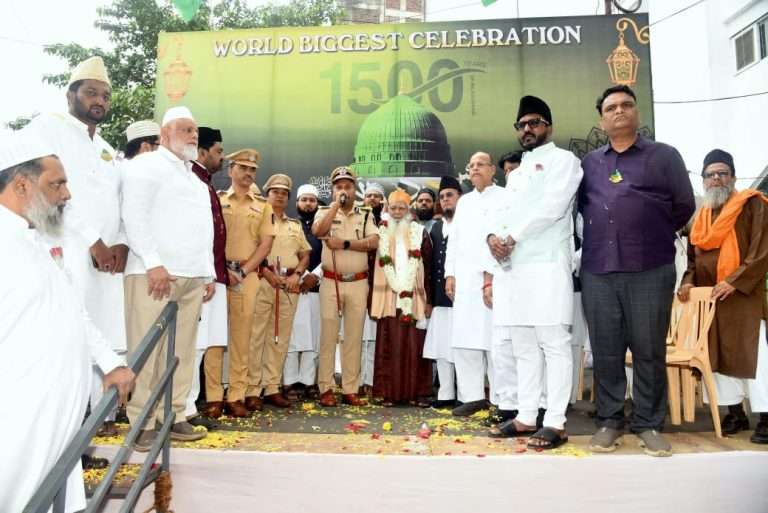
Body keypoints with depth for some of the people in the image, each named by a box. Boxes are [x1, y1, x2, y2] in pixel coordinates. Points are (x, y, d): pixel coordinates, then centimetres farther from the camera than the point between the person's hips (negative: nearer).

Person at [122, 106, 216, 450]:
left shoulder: (195, 179, 26)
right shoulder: (147, 165, 3)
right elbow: (134, 215, -9)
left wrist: (209, 273, 18)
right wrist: (153, 262, -18)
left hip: (192, 277, 7)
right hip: (154, 272, -7)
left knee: (182, 350, 7)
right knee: (147, 349, -4)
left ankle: (175, 416, 14)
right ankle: (143, 423, 3)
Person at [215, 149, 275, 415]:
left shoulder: (263, 206, 13)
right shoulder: (216, 200, 9)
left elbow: (266, 244, 5)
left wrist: (243, 271, -6)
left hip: (248, 276, 1)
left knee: (241, 338, 2)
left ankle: (237, 396, 8)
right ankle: (214, 396, 4)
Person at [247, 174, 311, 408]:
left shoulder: (295, 225, 21)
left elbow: (305, 255, 18)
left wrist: (297, 275, 0)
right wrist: (265, 270, -15)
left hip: (289, 285, 5)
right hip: (262, 281, -5)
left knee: (280, 337, 6)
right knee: (256, 336, -5)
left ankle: (272, 388, 14)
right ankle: (252, 389, 1)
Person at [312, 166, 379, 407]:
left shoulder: (365, 215, 9)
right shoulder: (325, 211, 6)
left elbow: (373, 242, -7)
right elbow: (317, 231, -17)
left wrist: (345, 244, -15)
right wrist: (336, 204, -13)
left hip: (358, 283, 1)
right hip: (331, 282, -1)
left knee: (354, 337, 5)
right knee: (328, 336, 2)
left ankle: (350, 390, 13)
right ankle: (326, 388, 10)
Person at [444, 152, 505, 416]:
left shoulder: (505, 197, 4)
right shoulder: (464, 201, 22)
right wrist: (450, 273, 11)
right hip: (465, 278, 6)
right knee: (464, 338, 4)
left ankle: (503, 400, 2)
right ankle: (472, 395, 13)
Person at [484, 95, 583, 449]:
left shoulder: (563, 159, 5)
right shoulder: (517, 174, 27)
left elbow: (552, 206, -10)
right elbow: (500, 217, 18)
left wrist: (511, 237, -10)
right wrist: (493, 237, -3)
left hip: (546, 267, -7)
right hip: (509, 270, 7)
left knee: (553, 345, -5)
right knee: (522, 347, 7)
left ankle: (555, 423, -2)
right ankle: (525, 416, 13)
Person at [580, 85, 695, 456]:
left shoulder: (664, 156, 7)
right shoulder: (588, 163, 15)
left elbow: (684, 205, 8)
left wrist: (652, 235, 10)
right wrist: (599, 239, 9)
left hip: (650, 270, -2)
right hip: (597, 271, 2)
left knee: (649, 350, 3)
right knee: (605, 350, 6)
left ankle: (649, 424, 16)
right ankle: (609, 421, 17)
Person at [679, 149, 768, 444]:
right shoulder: (702, 215, 16)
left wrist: (735, 281, -18)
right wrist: (688, 281, 2)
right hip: (708, 298, 6)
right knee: (718, 355, 8)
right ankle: (735, 413, 18)